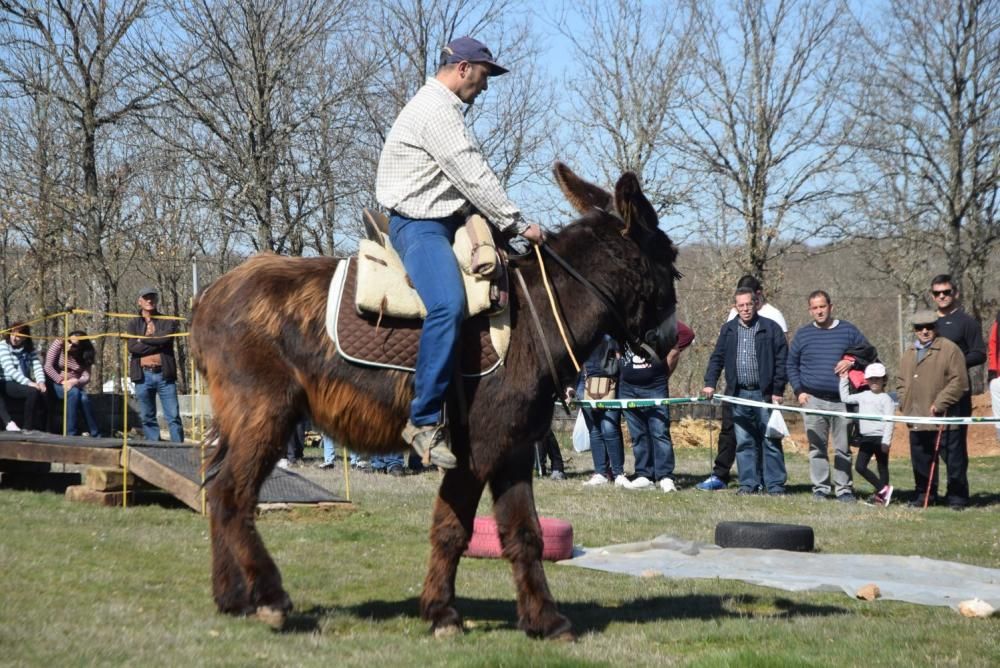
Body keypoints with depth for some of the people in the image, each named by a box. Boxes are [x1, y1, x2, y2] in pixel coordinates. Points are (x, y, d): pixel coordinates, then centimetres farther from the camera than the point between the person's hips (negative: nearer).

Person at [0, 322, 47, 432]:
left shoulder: (29, 348, 10)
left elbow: (37, 366, -3)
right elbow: (10, 369, -19)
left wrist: (41, 382, -24)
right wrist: (29, 383, -31)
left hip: (23, 383, 5)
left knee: (42, 392, -25)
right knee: (32, 391, -31)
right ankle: (27, 427, -24)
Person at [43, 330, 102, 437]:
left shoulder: (85, 356, -2)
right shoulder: (59, 344, -9)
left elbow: (86, 377, -12)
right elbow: (48, 367, -14)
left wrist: (75, 382, -34)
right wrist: (62, 382, -23)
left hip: (75, 386, 3)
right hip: (57, 384, -3)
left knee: (84, 397, -31)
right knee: (74, 392, -34)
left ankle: (95, 434, -23)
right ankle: (71, 433, -33)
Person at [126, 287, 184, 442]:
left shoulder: (168, 321, 8)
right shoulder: (133, 324, 10)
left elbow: (166, 337, -13)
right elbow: (132, 347, -6)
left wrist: (143, 339, -4)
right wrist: (157, 344, -9)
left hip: (164, 374, -1)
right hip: (143, 375, 1)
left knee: (173, 416, -4)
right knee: (147, 418, 4)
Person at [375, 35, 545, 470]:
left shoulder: (442, 109, 21)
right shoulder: (435, 110, -14)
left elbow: (466, 178, 25)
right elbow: (474, 177, -18)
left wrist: (508, 225, 17)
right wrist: (518, 225, -14)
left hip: (444, 220, 12)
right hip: (420, 225, -12)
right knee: (448, 306, -32)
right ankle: (425, 421, -33)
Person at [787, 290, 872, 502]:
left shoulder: (848, 331, 7)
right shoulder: (803, 334, 9)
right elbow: (791, 365, 15)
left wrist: (852, 362, -8)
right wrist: (799, 391, 3)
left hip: (842, 399, -1)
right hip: (813, 400, 1)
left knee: (843, 448, 1)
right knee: (817, 447, 3)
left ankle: (844, 488, 5)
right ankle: (820, 487, 8)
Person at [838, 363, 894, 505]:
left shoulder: (886, 399, -6)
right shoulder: (863, 396, 13)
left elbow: (889, 422, -11)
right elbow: (845, 398, 22)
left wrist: (886, 441, -18)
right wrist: (844, 381, 16)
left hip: (880, 438, -7)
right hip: (866, 438, 7)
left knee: (882, 467, 1)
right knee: (860, 466, 0)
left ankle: (880, 495, 5)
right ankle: (883, 488, 5)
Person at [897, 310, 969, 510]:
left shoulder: (950, 350, -5)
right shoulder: (909, 355, 16)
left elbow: (959, 381, -10)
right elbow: (903, 382, 24)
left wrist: (940, 404, -15)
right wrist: (904, 405, 8)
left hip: (944, 421, -6)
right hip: (917, 422, 6)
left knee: (954, 462, -1)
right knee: (921, 461, 12)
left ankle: (957, 498, 6)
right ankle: (924, 495, 23)